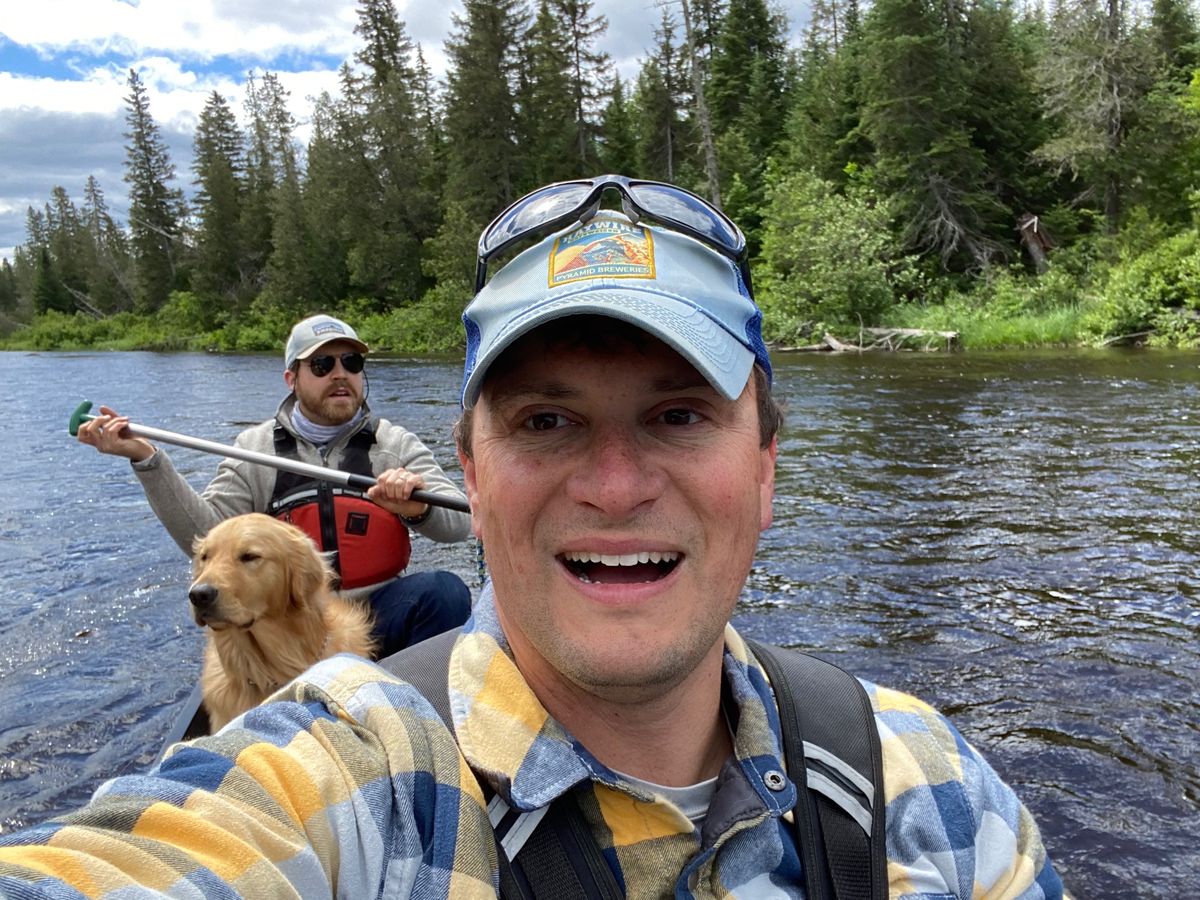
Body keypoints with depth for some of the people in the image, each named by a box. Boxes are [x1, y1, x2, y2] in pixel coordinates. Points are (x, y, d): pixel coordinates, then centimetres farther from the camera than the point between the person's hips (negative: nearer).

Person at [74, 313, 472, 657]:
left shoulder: (396, 443, 5)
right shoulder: (255, 448, 7)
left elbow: (461, 521, -6)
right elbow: (205, 533, -5)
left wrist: (420, 507, -29)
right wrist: (147, 460, -15)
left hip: (379, 618, 0)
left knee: (444, 591, -28)